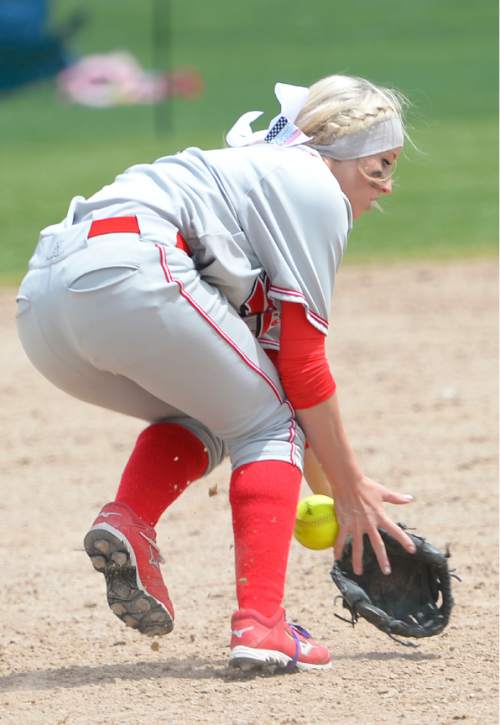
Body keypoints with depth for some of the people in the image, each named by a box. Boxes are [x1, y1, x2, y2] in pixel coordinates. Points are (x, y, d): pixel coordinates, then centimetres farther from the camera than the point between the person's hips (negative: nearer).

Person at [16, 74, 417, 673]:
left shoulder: (255, 167, 35)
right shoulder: (315, 188, 8)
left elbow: (269, 359, 36)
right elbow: (301, 364, 4)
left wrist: (327, 487, 35)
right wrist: (351, 490, 12)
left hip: (41, 304, 9)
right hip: (128, 275, -9)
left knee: (204, 417, 28)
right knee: (268, 425, 9)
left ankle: (126, 519, 1)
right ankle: (260, 623, -6)